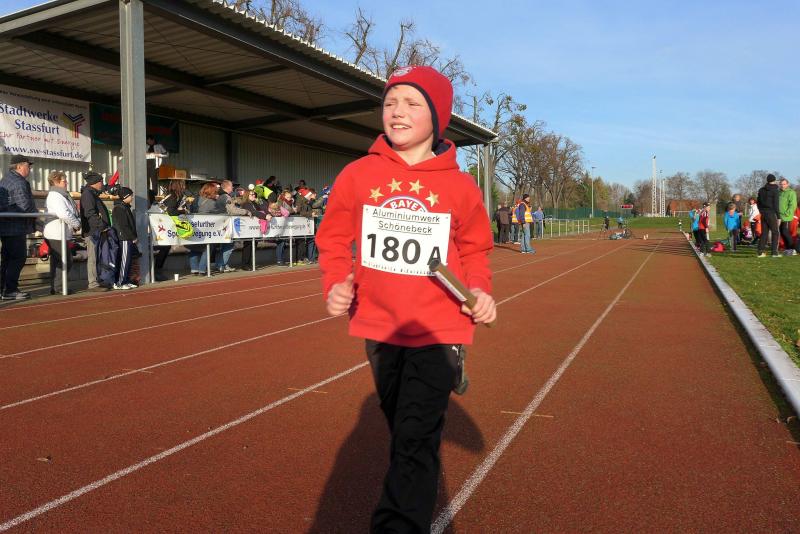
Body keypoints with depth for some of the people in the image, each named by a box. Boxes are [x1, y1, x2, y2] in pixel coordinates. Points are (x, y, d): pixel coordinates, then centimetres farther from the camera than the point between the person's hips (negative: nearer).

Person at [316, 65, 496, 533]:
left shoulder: (460, 186, -6)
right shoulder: (358, 174, -3)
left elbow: (475, 250, 6)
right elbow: (334, 237, 5)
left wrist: (480, 290, -11)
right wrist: (336, 282, -11)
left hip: (438, 328, -3)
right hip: (379, 325, 3)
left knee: (416, 440, -7)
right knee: (401, 428, 22)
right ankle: (421, 494, 49)